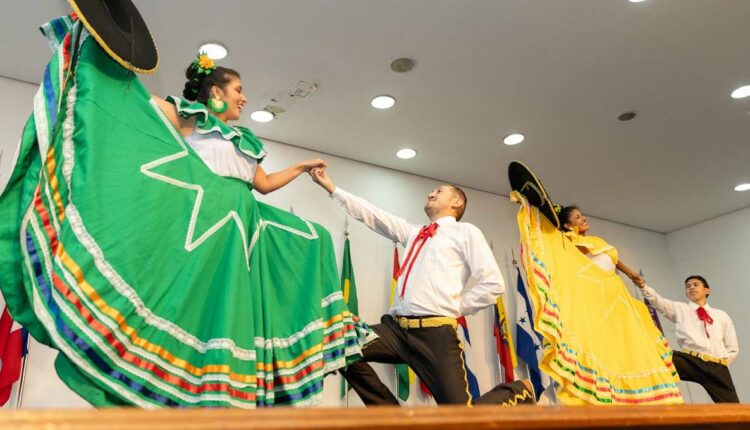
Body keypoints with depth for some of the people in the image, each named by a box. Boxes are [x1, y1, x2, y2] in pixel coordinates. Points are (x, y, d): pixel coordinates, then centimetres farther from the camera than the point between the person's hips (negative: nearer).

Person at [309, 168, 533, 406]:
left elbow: (493, 283, -2)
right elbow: (372, 214, 20)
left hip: (435, 331, -6)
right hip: (396, 327, 6)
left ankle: (520, 391, 24)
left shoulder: (466, 232, 5)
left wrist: (457, 307, -1)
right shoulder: (413, 231, 22)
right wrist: (331, 187, 20)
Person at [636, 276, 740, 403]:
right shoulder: (680, 309, 15)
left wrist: (722, 364, 7)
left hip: (717, 367, 2)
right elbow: (657, 301, -6)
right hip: (690, 361, -2)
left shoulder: (721, 315, 20)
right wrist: (643, 286, -25)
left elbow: (733, 348, 22)